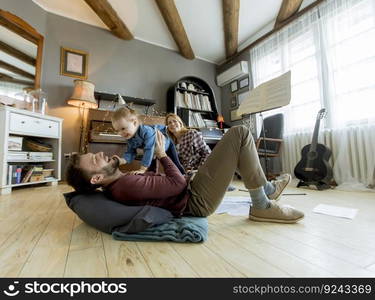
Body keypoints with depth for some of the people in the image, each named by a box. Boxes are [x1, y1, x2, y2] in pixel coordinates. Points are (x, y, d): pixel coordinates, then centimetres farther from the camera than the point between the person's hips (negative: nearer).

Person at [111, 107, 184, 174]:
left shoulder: (147, 131, -43)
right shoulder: (130, 139, -19)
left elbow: (148, 150, -47)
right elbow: (130, 153, -16)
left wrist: (142, 169, -48)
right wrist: (122, 160, -39)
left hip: (166, 145, -6)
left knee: (176, 164, 4)